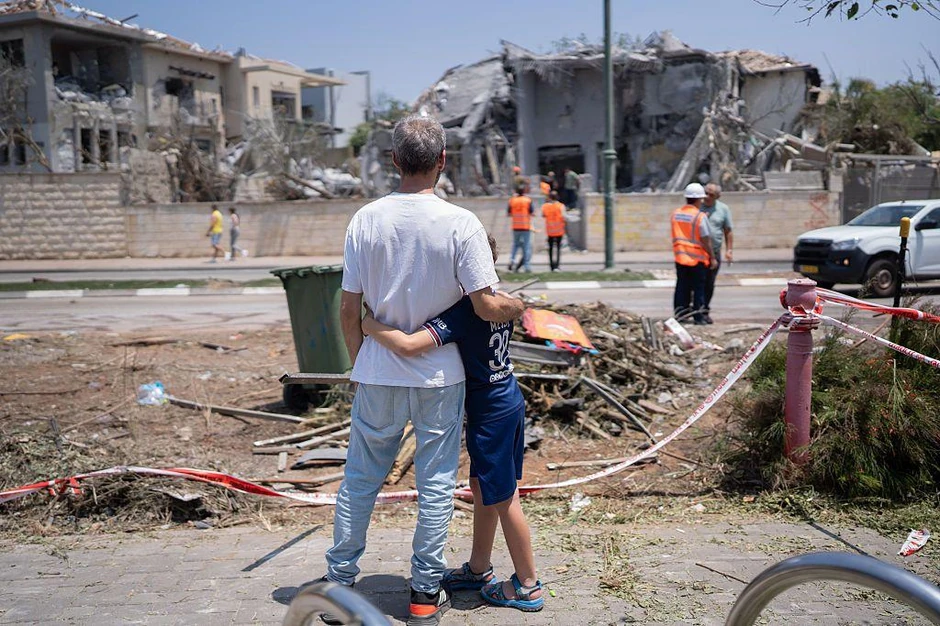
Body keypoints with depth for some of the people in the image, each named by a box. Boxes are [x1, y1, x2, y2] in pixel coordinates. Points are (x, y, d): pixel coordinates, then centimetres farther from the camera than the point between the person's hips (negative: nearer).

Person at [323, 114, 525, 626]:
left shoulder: (365, 220, -5)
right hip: (440, 374, -2)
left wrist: (358, 362, 13)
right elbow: (486, 307, -13)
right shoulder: (461, 223, -12)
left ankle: (339, 582, 25)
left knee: (360, 478, 15)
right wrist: (517, 307, 8)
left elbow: (348, 308, -2)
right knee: (436, 483, 10)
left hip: (379, 373, 2)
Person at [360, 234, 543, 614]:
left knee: (502, 498, 5)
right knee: (482, 488, 20)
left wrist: (368, 325, -21)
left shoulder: (462, 314, -25)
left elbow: (408, 345, -34)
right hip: (508, 401, 9)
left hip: (491, 411, -9)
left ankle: (528, 586, 19)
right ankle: (479, 569, 36)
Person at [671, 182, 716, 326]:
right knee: (699, 289, 4)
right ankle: (699, 318, 7)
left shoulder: (675, 213, 4)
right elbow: (705, 240, -14)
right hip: (697, 258, -5)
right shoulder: (700, 216, -15)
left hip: (680, 257, 5)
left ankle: (679, 315, 14)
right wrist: (712, 257, -7)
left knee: (682, 288, 11)